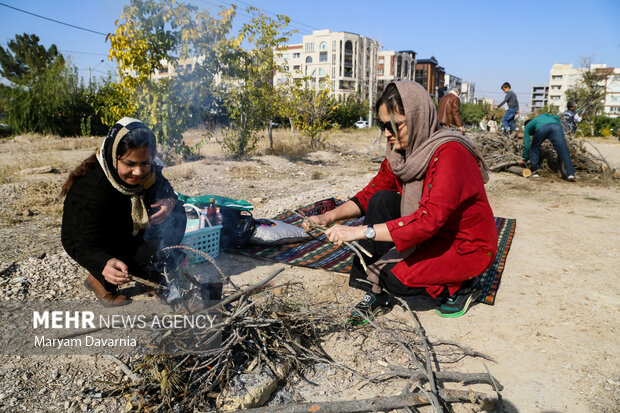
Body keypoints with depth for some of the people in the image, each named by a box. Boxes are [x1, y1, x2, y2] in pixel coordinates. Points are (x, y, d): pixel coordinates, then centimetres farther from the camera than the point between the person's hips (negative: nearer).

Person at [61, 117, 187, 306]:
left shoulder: (148, 172, -16)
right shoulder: (91, 189, -35)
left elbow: (165, 191, 3)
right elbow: (84, 244, -36)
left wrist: (170, 202, -24)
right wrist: (105, 264, -59)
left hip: (131, 236, 6)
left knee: (176, 214, -15)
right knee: (156, 255, -27)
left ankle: (163, 272, -3)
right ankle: (100, 280, -5)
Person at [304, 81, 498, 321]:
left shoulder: (449, 153, -28)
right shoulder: (400, 151, -5)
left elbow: (429, 220, -38)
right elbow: (371, 192, 0)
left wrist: (359, 232, -41)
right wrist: (329, 216, -17)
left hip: (469, 246, -7)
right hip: (433, 233, 7)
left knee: (395, 277, -25)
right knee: (381, 200, -14)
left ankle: (461, 285, 4)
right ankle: (375, 294, -7)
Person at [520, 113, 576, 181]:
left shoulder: (527, 127, 34)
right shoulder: (543, 116, 46)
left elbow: (526, 144, 25)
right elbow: (556, 117, 28)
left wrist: (524, 158, 29)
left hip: (541, 128, -2)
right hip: (556, 126, 2)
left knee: (534, 149, 23)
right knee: (563, 151, -3)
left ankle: (535, 171, 15)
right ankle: (570, 173, -14)